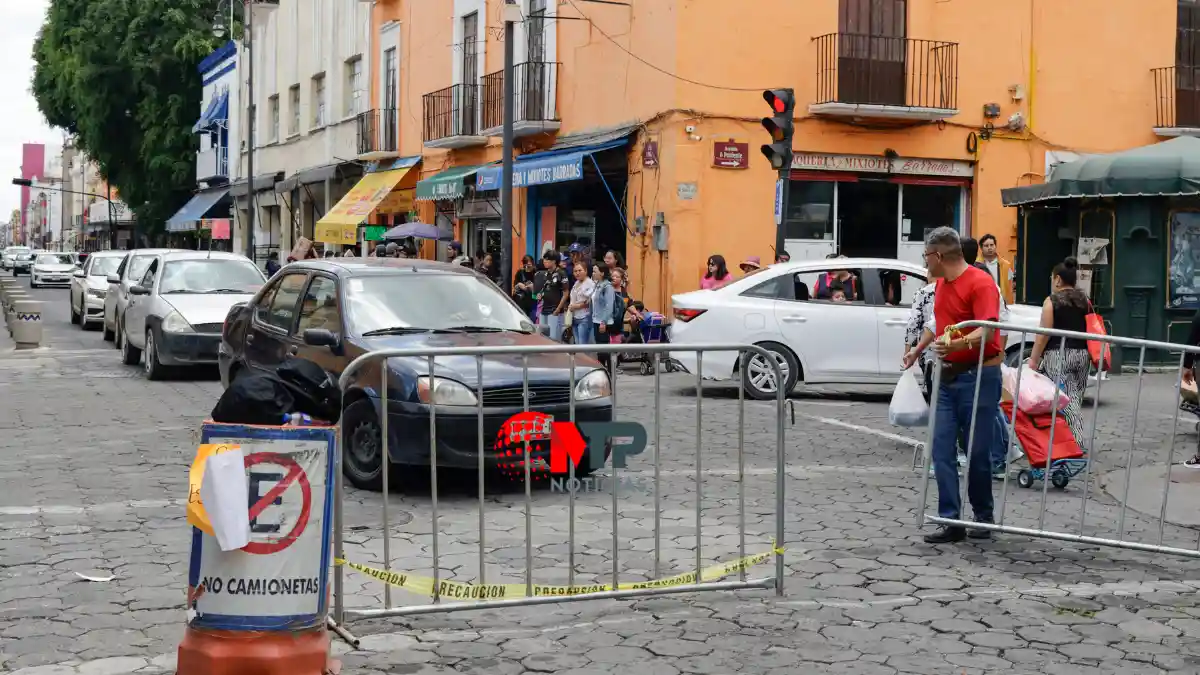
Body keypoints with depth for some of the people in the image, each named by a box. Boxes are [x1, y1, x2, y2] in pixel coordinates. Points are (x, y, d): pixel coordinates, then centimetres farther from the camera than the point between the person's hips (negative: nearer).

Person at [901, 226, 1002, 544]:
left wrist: (955, 345, -42)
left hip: (978, 376, -8)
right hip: (947, 375, 8)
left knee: (978, 453, 2)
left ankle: (983, 518, 19)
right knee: (942, 450, 0)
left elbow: (987, 330, -26)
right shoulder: (941, 284, 12)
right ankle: (951, 521, 1)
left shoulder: (980, 283, -14)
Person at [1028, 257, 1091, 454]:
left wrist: (1033, 359, -6)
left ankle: (1075, 442, -14)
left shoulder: (1052, 301, -4)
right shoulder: (1085, 301, 14)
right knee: (1075, 400, 9)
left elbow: (1044, 333, -9)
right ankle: (1077, 443, 5)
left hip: (1059, 355, -6)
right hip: (1082, 354, 6)